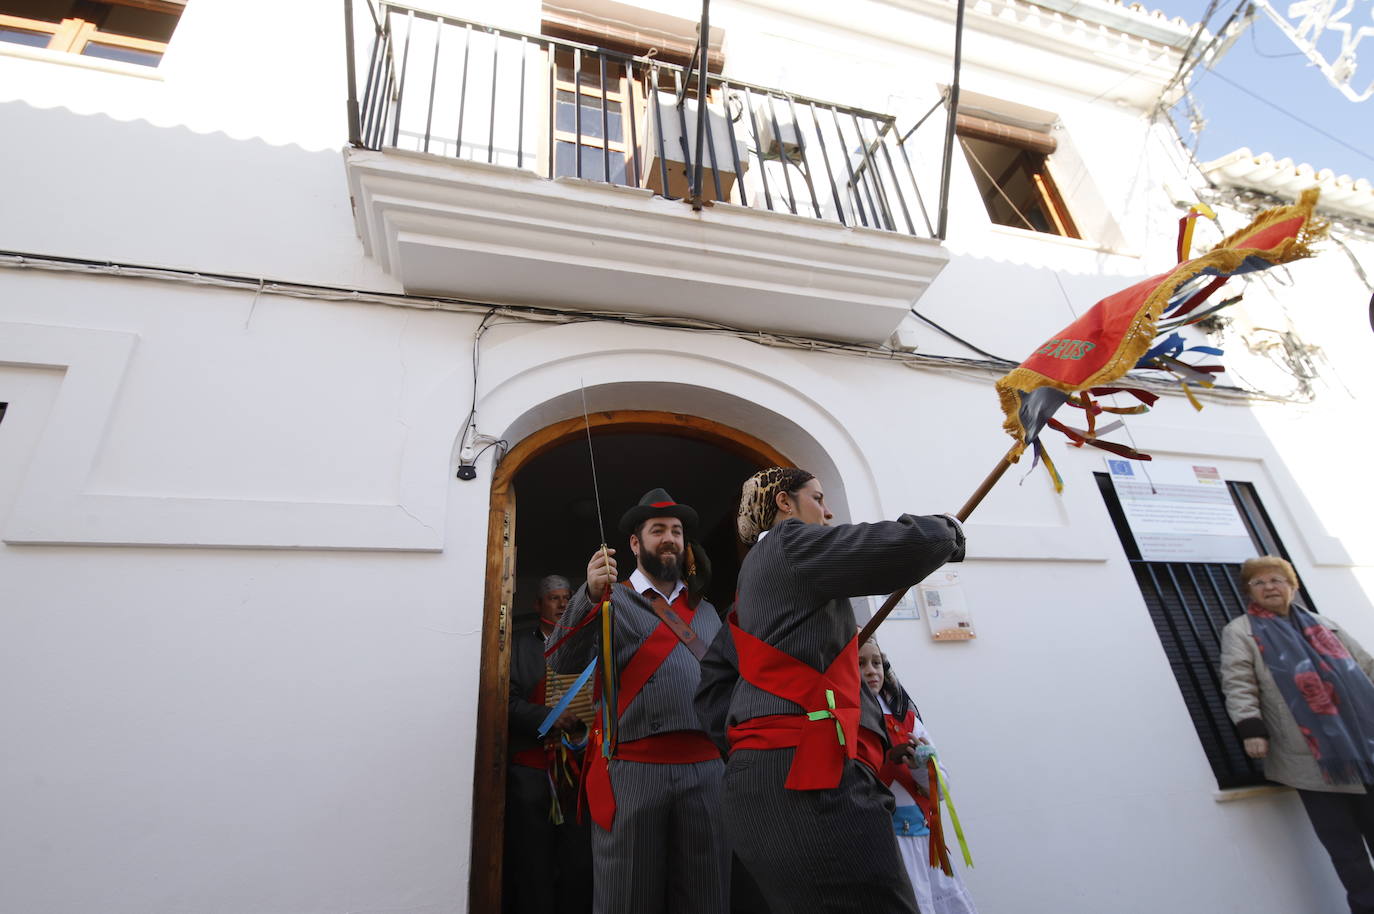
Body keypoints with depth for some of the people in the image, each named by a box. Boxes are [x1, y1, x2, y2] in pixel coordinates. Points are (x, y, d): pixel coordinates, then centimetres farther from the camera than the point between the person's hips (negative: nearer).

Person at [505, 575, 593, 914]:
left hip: (579, 770, 2)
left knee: (580, 867, 3)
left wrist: (586, 722, -10)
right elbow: (508, 702, -4)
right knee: (532, 866, 6)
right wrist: (552, 719, -17)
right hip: (531, 769, -1)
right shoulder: (517, 645, 6)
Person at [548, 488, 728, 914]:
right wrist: (589, 596, -26)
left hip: (706, 770, 4)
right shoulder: (613, 601, 5)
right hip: (632, 770, -3)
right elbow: (564, 661, -11)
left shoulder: (706, 611, 18)